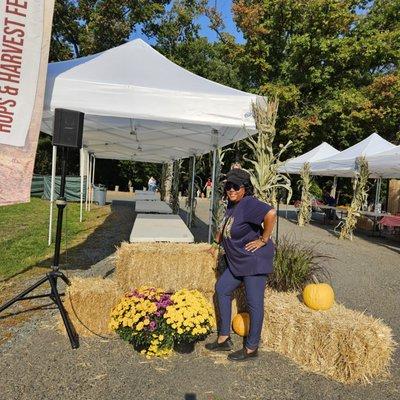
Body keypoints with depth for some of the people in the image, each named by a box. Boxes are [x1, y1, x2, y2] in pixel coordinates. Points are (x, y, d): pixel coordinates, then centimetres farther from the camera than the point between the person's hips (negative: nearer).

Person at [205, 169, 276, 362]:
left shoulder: (249, 203, -21)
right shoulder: (231, 204, 7)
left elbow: (271, 213, -38)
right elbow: (224, 225, 24)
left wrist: (264, 240, -27)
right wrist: (215, 244, 25)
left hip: (254, 261, -10)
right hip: (237, 261, 10)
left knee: (254, 303, 3)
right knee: (222, 289, 15)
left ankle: (251, 348, 23)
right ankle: (224, 339, 28)